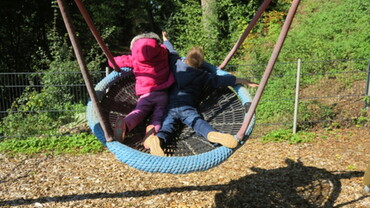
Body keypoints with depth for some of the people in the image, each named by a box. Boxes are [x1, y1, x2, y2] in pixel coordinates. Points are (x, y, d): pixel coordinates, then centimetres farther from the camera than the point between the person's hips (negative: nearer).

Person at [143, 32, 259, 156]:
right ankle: (212, 134, -54)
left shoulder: (176, 64, 20)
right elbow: (219, 81, 9)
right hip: (187, 107, -3)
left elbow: (171, 52, 37)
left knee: (167, 125, -19)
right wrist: (243, 81, 15)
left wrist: (165, 39, 58)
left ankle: (157, 139, -49)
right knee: (198, 122, -25)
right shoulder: (202, 75, 13)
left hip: (169, 105, 3)